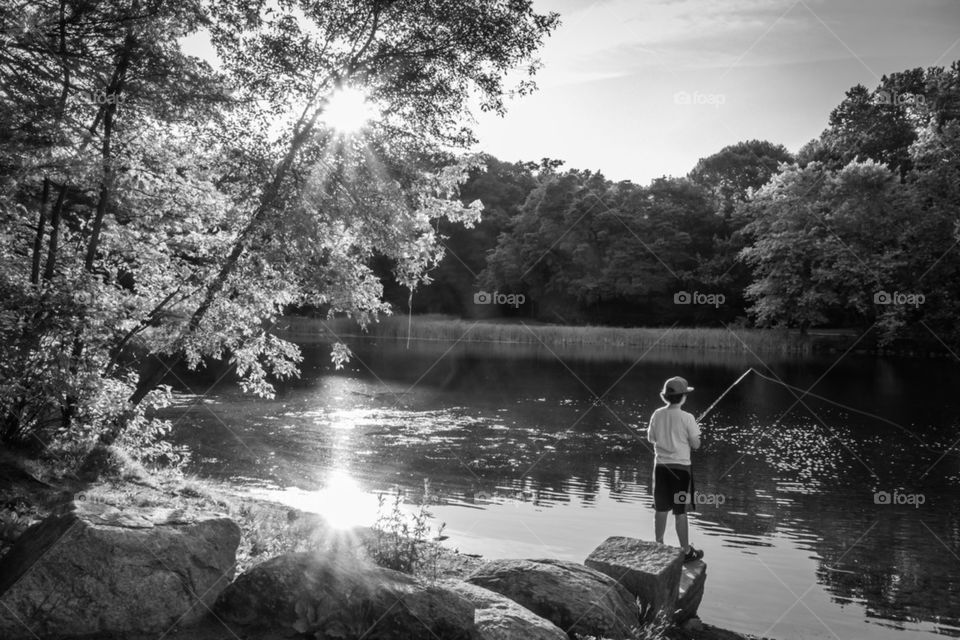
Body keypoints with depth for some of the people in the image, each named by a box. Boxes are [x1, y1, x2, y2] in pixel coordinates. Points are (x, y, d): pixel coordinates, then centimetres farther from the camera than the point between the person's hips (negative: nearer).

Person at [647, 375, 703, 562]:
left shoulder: (657, 415, -2)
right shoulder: (687, 418, -14)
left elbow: (651, 438, 10)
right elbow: (696, 444, -8)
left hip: (661, 466, 4)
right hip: (680, 467, -4)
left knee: (661, 510, 14)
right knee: (680, 512, 4)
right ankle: (686, 551, 15)